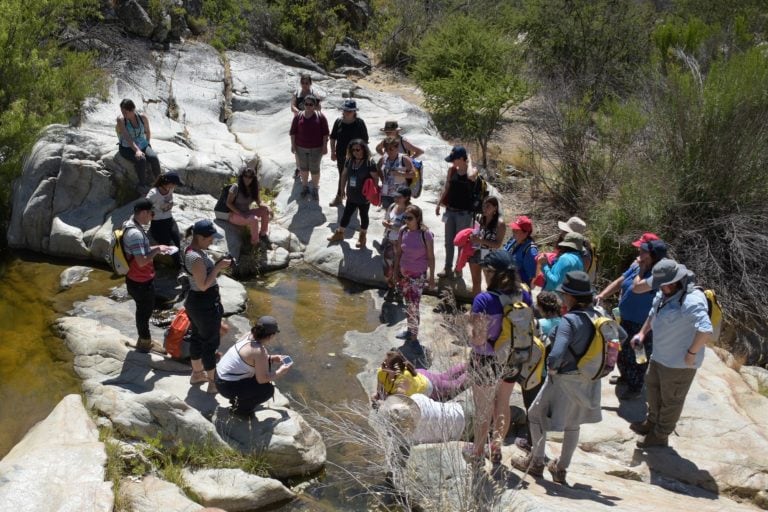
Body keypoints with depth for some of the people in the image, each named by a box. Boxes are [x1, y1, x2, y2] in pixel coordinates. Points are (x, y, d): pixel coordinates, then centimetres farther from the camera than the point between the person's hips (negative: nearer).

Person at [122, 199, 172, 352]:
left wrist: (155, 248, 4)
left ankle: (144, 340, 41)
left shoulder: (132, 225, 2)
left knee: (144, 310, 24)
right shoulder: (135, 233, -31)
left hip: (139, 279, 10)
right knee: (144, 311, 10)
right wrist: (157, 250, -20)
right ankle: (144, 343, 28)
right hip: (140, 282, -10)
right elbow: (141, 261, -32)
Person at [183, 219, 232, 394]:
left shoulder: (192, 250, 3)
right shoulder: (196, 257, -29)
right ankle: (212, 383, 19)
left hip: (194, 301, 10)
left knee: (197, 337, 24)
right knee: (211, 342, 5)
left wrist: (218, 265, 4)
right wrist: (219, 267, -24)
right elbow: (203, 285, -27)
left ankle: (197, 373, 42)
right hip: (205, 305, -10)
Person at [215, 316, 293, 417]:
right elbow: (262, 379, -21)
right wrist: (281, 372, -7)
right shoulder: (260, 351, -27)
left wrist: (272, 358, 11)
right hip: (227, 387, -9)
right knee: (268, 389, -9)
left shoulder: (250, 335, -4)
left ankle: (239, 396, 25)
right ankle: (240, 408, 7)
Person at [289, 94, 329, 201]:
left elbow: (325, 133, -5)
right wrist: (293, 145, 0)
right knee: (303, 168, 14)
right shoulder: (298, 116, -1)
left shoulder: (320, 116, -7)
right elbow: (293, 132, 3)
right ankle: (305, 187, 31)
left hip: (316, 148, -2)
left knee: (315, 169, 6)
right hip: (301, 148, 2)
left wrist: (325, 146, -8)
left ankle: (315, 189, 22)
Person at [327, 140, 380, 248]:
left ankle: (362, 237, 31)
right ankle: (339, 233, 34)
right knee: (346, 214, 17)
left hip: (364, 197, -5)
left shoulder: (369, 163, -21)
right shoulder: (349, 160, -4)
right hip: (351, 196, 5)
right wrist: (343, 189, 12)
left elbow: (376, 179, -16)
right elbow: (344, 175, 9)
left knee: (363, 216, 14)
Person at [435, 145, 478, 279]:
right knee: (448, 241, 12)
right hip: (450, 210, 5)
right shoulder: (451, 170, 1)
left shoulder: (472, 170, -13)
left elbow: (471, 176, -39)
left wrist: (469, 162, -23)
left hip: (464, 213, -5)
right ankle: (448, 268, 24)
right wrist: (438, 204, 13)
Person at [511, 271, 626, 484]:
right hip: (589, 381, 7)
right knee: (572, 424, 24)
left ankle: (536, 462, 29)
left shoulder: (569, 320, -27)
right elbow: (621, 335, 11)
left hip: (565, 380, -7)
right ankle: (561, 469, 35)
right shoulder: (599, 316, -5)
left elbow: (556, 355, -37)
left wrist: (552, 369, -16)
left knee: (536, 416, 17)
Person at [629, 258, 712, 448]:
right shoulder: (664, 293, -1)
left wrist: (692, 352, -31)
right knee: (653, 387, 28)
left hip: (679, 363, -9)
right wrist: (642, 333, 9)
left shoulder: (692, 300, -31)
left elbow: (706, 331, -41)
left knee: (671, 400, 11)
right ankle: (652, 422, 51)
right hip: (659, 356, 10)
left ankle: (660, 435, 30)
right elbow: (653, 314, 18)